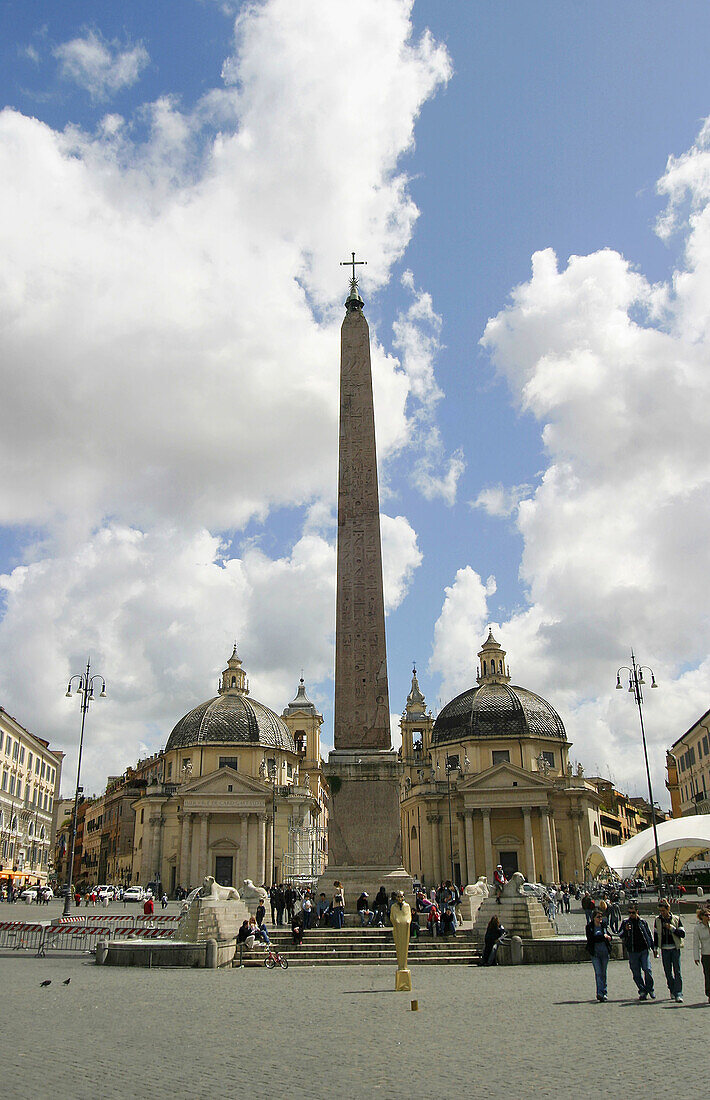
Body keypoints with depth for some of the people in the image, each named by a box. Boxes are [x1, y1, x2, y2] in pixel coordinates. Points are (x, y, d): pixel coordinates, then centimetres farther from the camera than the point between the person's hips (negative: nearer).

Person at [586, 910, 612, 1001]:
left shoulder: (604, 925, 10)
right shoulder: (589, 927, -1)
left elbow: (609, 935, 23)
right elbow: (590, 939, -13)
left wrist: (608, 937, -1)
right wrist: (603, 937, -14)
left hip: (605, 952, 4)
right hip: (595, 953, -3)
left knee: (603, 973, 7)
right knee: (598, 973, -11)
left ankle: (603, 992, 15)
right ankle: (600, 993, -14)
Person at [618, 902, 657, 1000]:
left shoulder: (643, 922, 7)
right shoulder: (625, 922, 4)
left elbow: (649, 935, 17)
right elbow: (620, 935, 1)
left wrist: (653, 948, 15)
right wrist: (625, 930, -18)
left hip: (644, 950, 0)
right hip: (632, 952, 0)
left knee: (647, 970, -10)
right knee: (636, 973, 1)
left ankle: (650, 989, 9)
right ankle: (642, 992, 12)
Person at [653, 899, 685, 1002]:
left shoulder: (676, 919, -1)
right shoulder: (657, 920, 5)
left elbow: (682, 934, -3)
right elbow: (656, 935, 12)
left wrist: (672, 928, -15)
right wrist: (655, 948, 9)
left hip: (675, 949, -2)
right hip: (664, 950, 2)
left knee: (677, 971, -6)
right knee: (668, 972, 6)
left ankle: (678, 994, -6)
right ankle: (672, 991, 21)